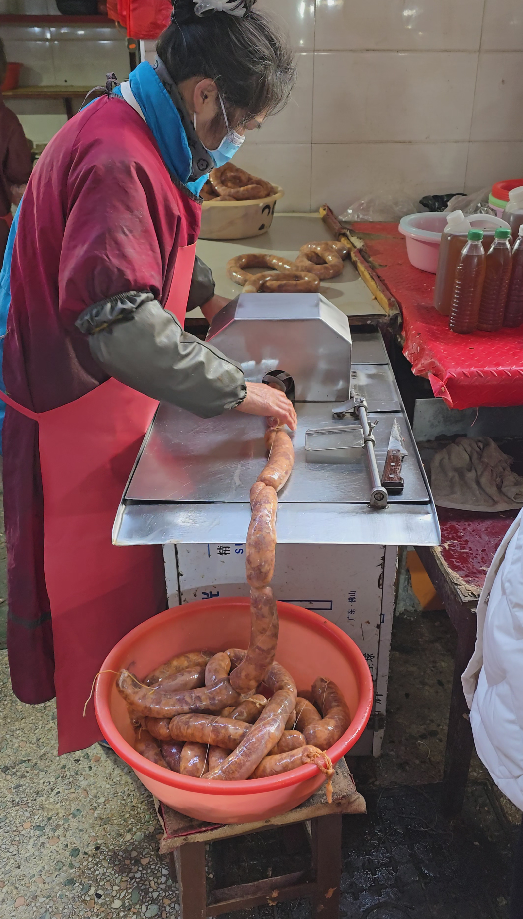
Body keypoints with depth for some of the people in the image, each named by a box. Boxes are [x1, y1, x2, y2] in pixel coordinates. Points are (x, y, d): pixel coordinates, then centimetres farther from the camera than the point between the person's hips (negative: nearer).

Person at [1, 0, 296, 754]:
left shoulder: (139, 137, 7)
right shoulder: (116, 160, -27)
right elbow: (117, 320, -37)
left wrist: (205, 294, 16)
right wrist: (233, 389, -31)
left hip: (110, 392, 10)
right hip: (78, 403, -10)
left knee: (124, 546, 23)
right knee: (93, 564, 8)